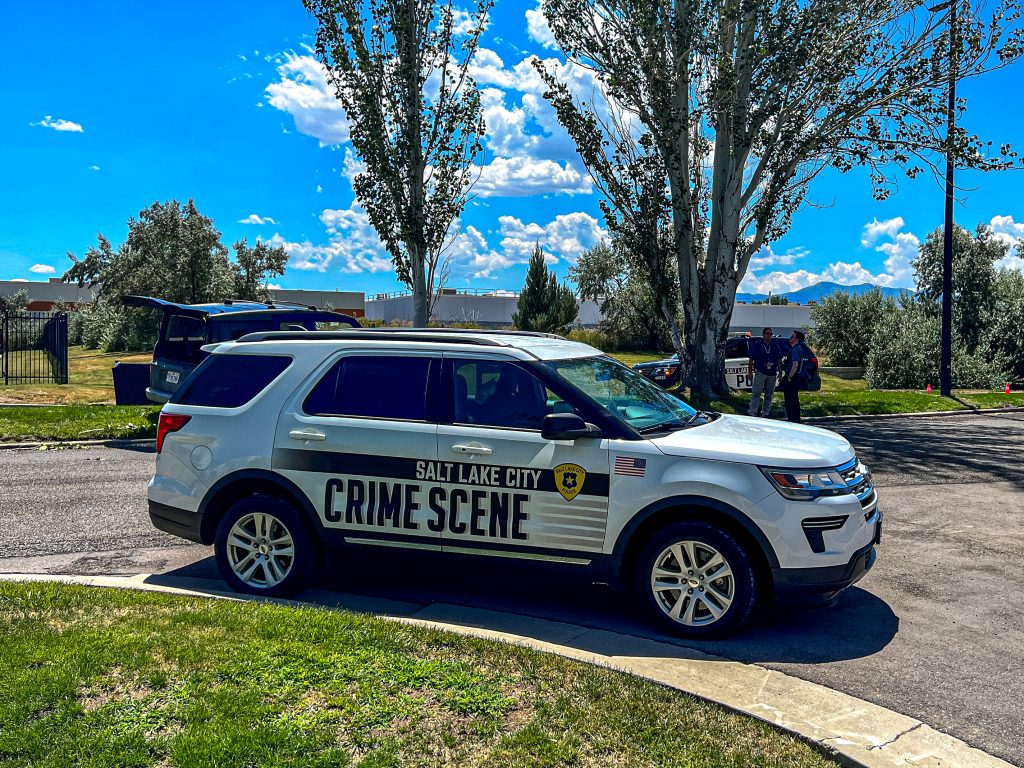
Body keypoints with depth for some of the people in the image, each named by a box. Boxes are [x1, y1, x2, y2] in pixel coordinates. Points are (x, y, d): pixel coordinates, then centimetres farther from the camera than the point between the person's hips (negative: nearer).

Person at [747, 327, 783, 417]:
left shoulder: (774, 346, 12)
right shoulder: (757, 345, 2)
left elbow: (779, 360, 16)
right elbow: (751, 359, 1)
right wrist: (750, 371, -4)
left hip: (772, 373, 4)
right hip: (760, 372, -4)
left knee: (769, 394, 9)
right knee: (756, 393, -8)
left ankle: (766, 412, 18)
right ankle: (752, 412, -11)